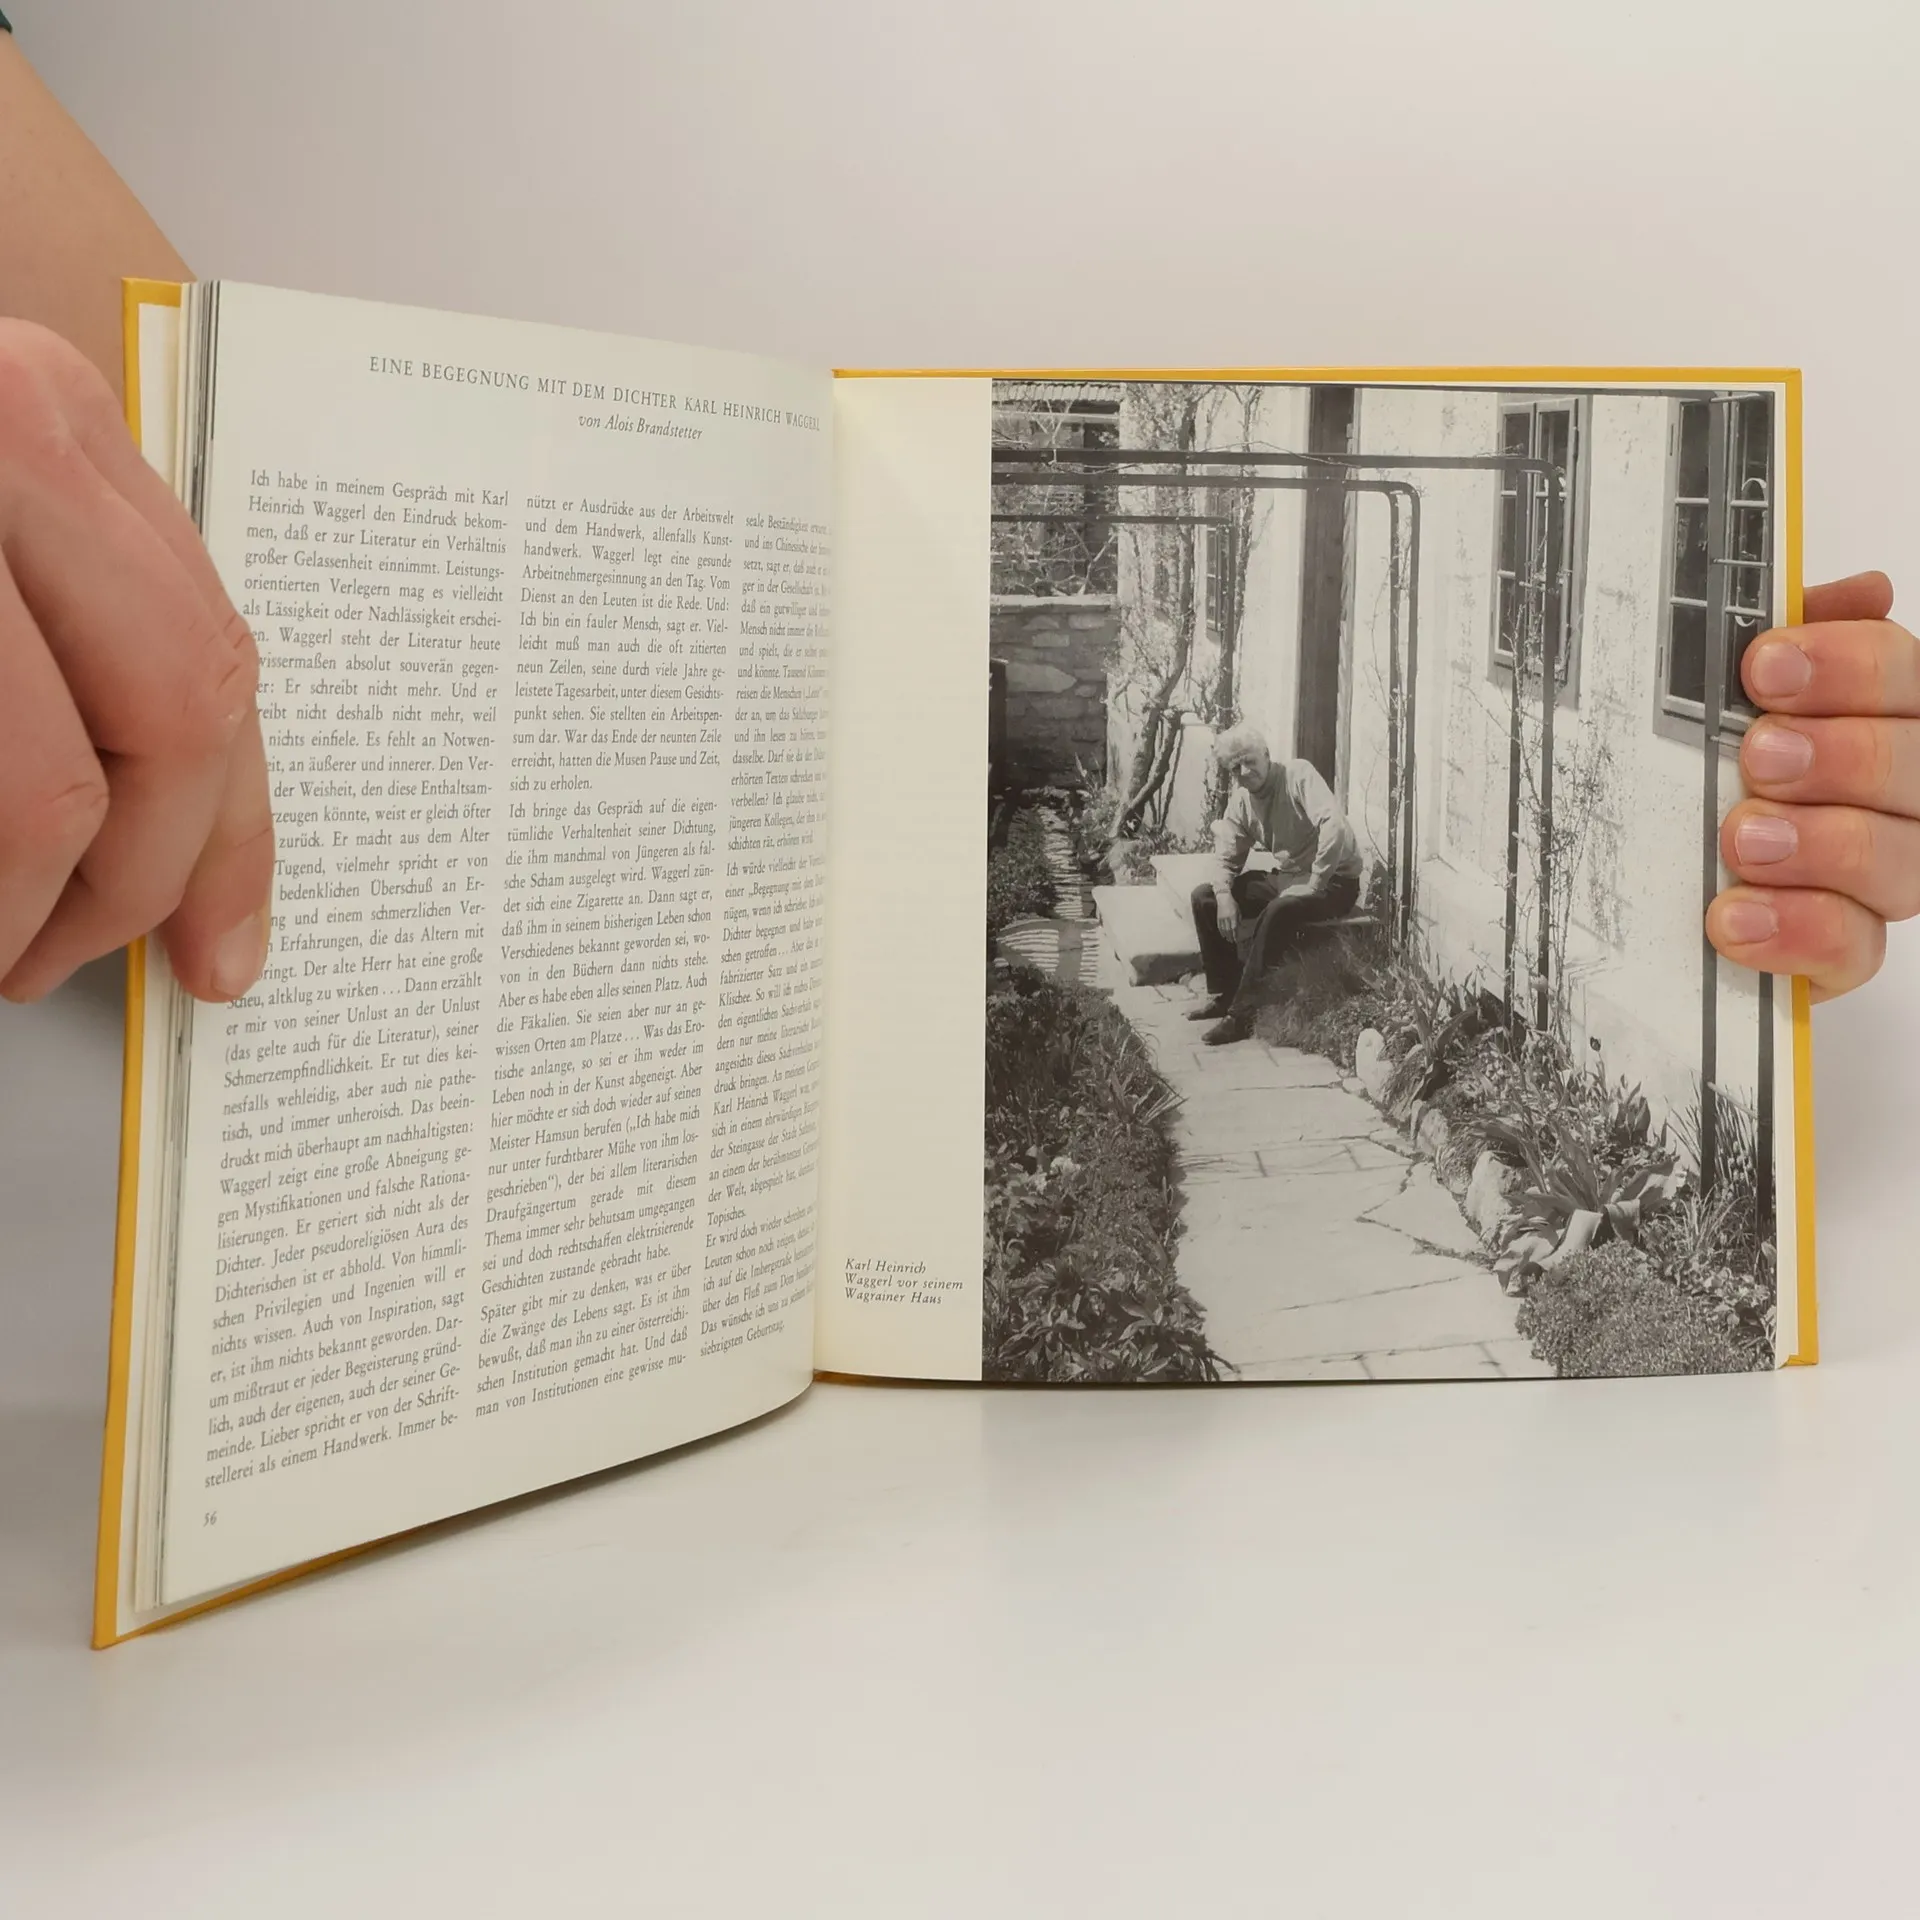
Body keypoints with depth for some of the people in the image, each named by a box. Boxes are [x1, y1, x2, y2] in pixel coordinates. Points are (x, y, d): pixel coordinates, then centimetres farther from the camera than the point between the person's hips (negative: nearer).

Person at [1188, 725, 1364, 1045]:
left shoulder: (1299, 775, -19)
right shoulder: (1240, 799, 2)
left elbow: (1334, 826, -32)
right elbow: (1227, 858, 5)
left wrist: (1314, 885, -30)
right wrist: (1224, 896, -16)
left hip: (1333, 879, -8)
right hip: (1284, 877, 8)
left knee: (1277, 911, -36)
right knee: (1204, 897, -2)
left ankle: (1241, 1016, -29)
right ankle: (1223, 993, 5)